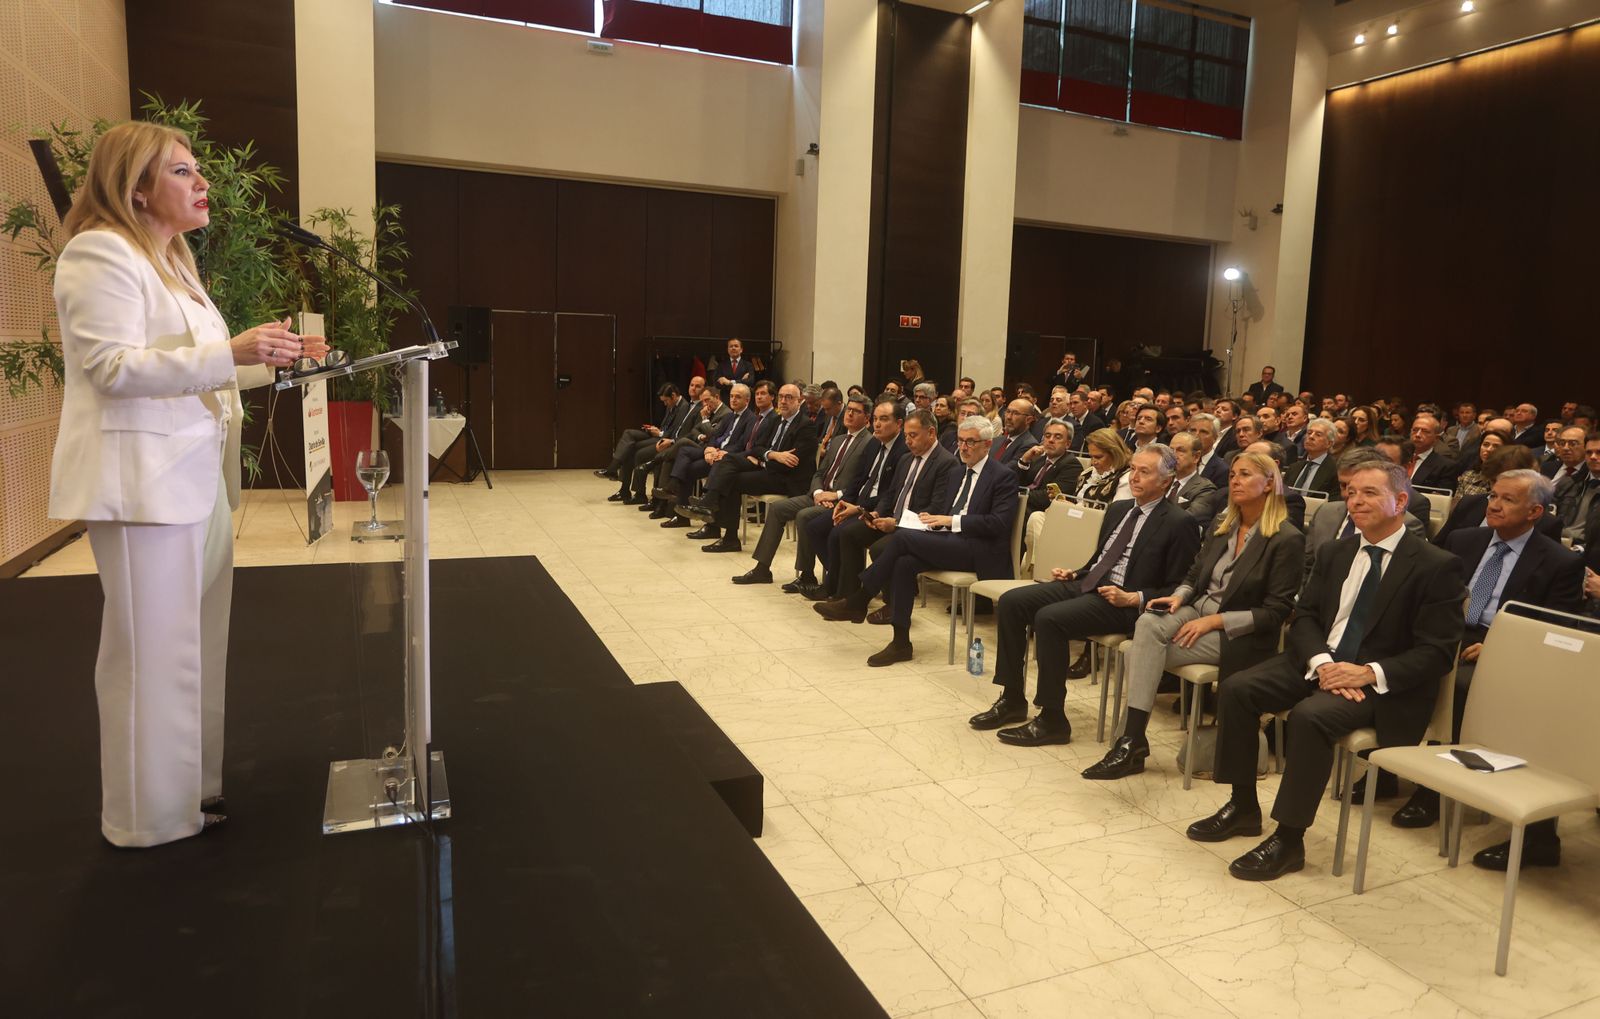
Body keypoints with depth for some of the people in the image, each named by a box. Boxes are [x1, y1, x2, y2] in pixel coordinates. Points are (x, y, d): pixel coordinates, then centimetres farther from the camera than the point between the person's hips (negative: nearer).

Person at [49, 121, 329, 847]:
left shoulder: (171, 261, 20)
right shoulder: (101, 254, -10)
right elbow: (113, 367, -20)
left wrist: (271, 360, 14)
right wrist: (234, 352, -27)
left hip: (196, 476, 9)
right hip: (142, 481, -9)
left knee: (199, 646, 12)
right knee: (154, 652, -2)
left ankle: (196, 789, 24)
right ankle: (151, 818, 11)